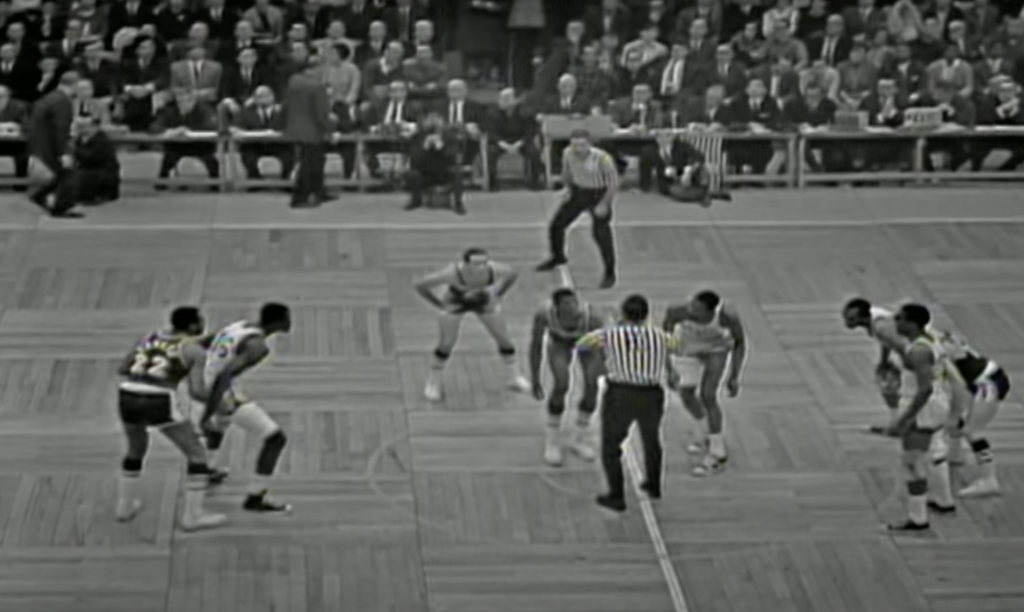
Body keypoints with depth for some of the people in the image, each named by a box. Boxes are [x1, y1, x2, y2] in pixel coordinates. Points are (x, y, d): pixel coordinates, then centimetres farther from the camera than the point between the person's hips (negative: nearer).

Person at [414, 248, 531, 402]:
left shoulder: (494, 270, -34)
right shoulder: (452, 273, -40)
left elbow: (513, 274, -9)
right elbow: (421, 286, -26)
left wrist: (498, 296, -5)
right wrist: (439, 305, -18)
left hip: (484, 301, 2)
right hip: (455, 303, -2)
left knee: (504, 338, 7)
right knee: (447, 342, 0)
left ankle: (515, 378, 25)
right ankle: (433, 382, 20)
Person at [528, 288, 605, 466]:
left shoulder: (591, 317, -40)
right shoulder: (544, 315, -37)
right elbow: (536, 346, -21)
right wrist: (535, 380, -16)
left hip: (586, 338, 0)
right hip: (559, 340, 0)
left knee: (591, 386, -13)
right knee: (561, 384, -20)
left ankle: (581, 437, 14)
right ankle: (552, 439, 3)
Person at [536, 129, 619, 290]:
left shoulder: (602, 158, -30)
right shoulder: (568, 154, -14)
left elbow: (614, 184, -21)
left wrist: (604, 205, -24)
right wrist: (568, 188, 1)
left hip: (599, 195, -5)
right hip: (578, 192, 5)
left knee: (601, 233, -15)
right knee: (556, 225, 8)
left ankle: (610, 273, 1)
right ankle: (558, 257, 36)